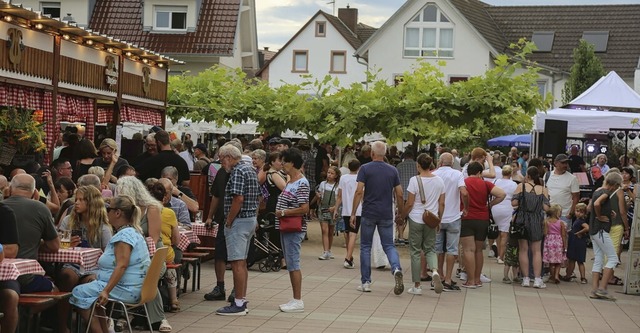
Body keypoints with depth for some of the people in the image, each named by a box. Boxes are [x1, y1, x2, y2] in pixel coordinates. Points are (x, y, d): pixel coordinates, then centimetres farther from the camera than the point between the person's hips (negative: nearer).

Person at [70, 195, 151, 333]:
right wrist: (99, 275, 29)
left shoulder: (124, 235, -17)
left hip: (125, 289, -11)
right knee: (89, 288, 25)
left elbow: (121, 265, -27)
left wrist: (106, 291, -31)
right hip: (132, 289, 11)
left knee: (79, 293, -6)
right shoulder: (132, 232, 17)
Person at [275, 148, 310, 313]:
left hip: (294, 230, -10)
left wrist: (283, 213, -16)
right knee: (290, 265, 13)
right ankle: (295, 299, 20)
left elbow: (304, 208, -22)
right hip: (286, 228, 10)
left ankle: (298, 301, 0)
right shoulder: (290, 181, 15)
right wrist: (280, 212, 7)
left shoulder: (302, 184, -16)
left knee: (293, 265, -6)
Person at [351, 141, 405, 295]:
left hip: (369, 214, -2)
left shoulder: (365, 168, -4)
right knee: (389, 246, 8)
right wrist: (400, 214, 16)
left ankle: (365, 282, 10)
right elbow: (399, 195, 5)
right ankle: (396, 269, -21)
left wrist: (353, 213, -7)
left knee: (365, 247, 9)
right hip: (386, 215, 2)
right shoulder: (393, 171, 5)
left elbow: (359, 192, -10)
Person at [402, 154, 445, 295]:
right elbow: (442, 204, 4)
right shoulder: (439, 181, 1)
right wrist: (439, 220, 16)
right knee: (430, 249, 15)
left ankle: (417, 286, 10)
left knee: (415, 252, 7)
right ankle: (434, 271, -16)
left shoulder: (415, 180, -11)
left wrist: (402, 217, 4)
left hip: (416, 219, -3)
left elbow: (409, 204, -10)